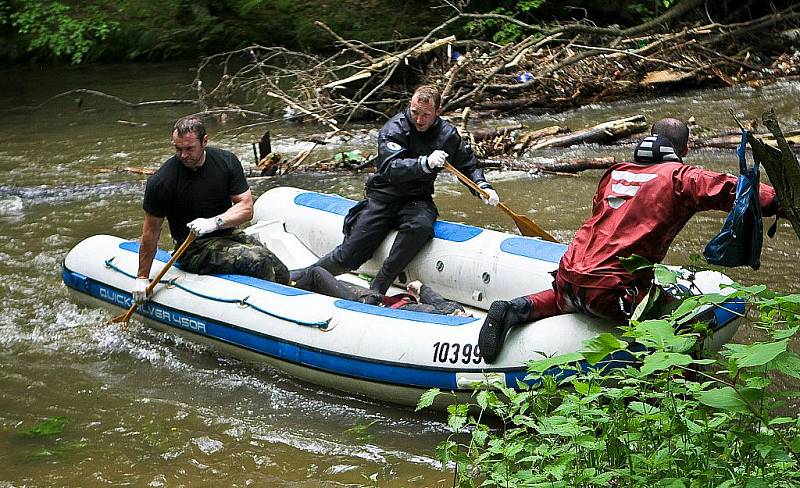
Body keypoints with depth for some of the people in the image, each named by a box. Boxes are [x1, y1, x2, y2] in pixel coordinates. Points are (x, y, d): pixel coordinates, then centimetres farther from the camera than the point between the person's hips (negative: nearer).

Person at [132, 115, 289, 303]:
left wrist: (214, 222, -24)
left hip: (229, 235, 5)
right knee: (259, 261, -27)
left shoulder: (226, 161, -3)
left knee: (282, 275, -8)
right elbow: (151, 230, -6)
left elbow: (246, 207, -5)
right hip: (194, 250, -5)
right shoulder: (160, 182, -15)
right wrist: (142, 277, -1)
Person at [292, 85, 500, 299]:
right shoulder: (395, 128, -15)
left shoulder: (447, 134, -2)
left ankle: (377, 288, -25)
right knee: (348, 258, -12)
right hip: (382, 198, -2)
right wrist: (425, 163, -45)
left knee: (421, 226, -36)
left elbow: (469, 166, 12)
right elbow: (390, 169, -31)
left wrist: (483, 186, -7)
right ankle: (304, 275, 18)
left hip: (417, 201, 2)